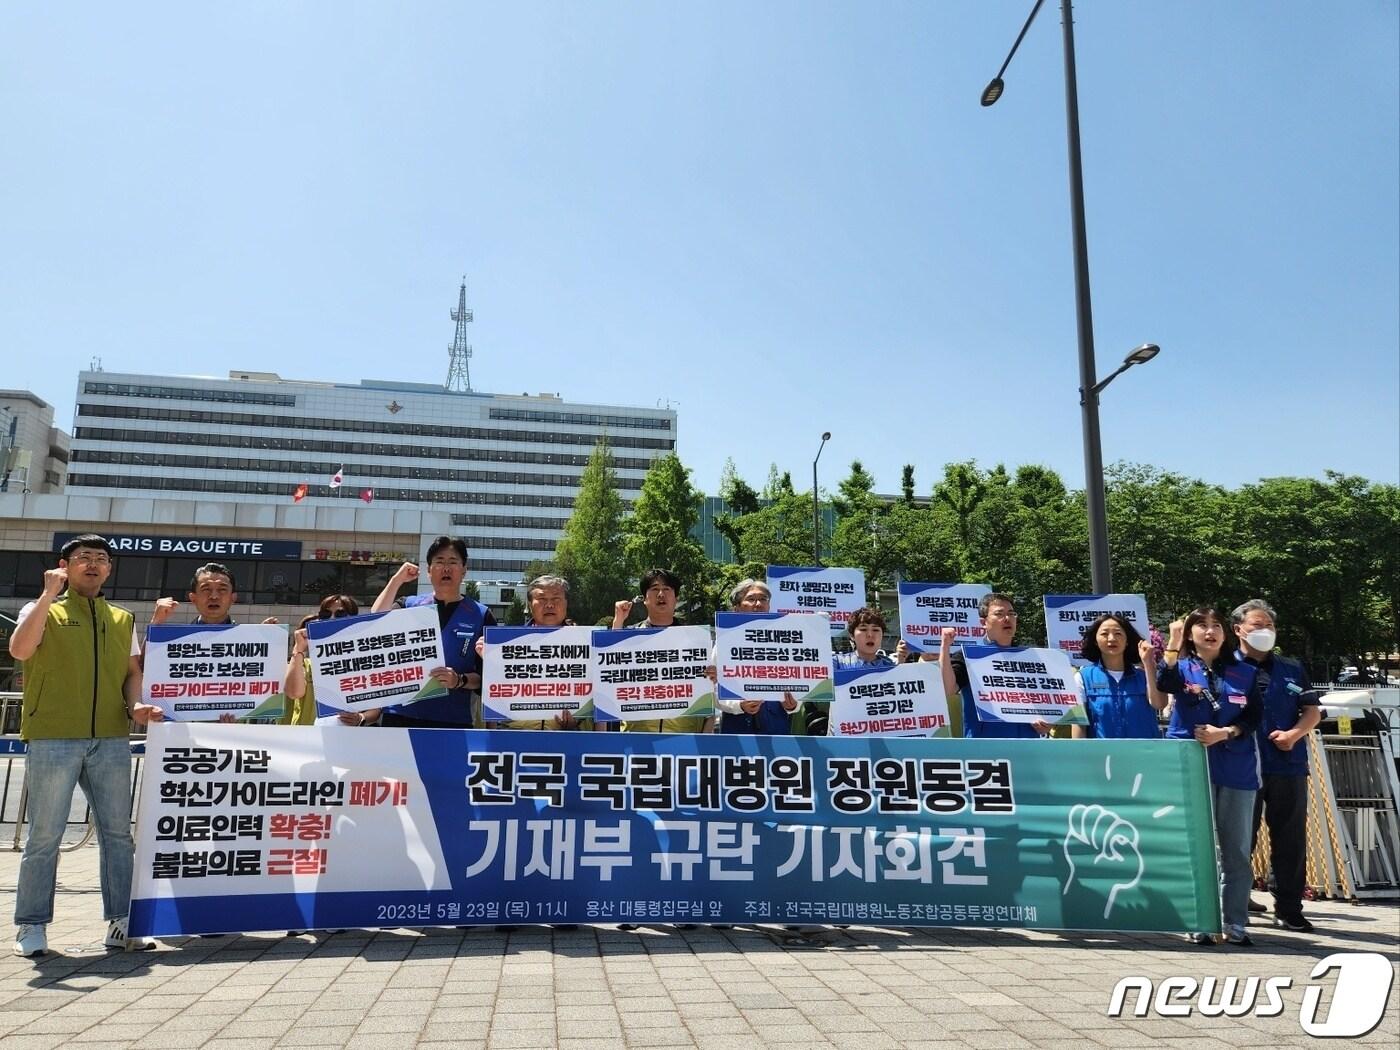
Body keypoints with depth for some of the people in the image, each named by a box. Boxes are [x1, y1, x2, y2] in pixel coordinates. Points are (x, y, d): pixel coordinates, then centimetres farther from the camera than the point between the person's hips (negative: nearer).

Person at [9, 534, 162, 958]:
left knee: (117, 831, 5)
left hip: (111, 739, 4)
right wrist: (49, 594, -15)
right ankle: (31, 927, 16)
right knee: (45, 835, 2)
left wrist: (135, 704, -1)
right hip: (52, 737, -4)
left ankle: (119, 923, 14)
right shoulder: (43, 610, 5)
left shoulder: (122, 619, 17)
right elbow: (19, 649, -14)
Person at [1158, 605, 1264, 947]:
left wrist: (1225, 733, -11)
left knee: (1236, 849, 5)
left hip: (1237, 769, 2)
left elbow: (1253, 718, 6)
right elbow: (1164, 684, -18)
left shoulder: (1244, 674, 11)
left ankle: (1236, 924, 14)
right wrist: (1173, 646, -29)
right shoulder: (1182, 667, 5)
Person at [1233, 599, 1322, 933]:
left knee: (1291, 840, 8)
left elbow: (1312, 712, 11)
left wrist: (1294, 734, -6)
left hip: (1289, 766, 4)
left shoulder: (1292, 669, 13)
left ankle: (1289, 909, 18)